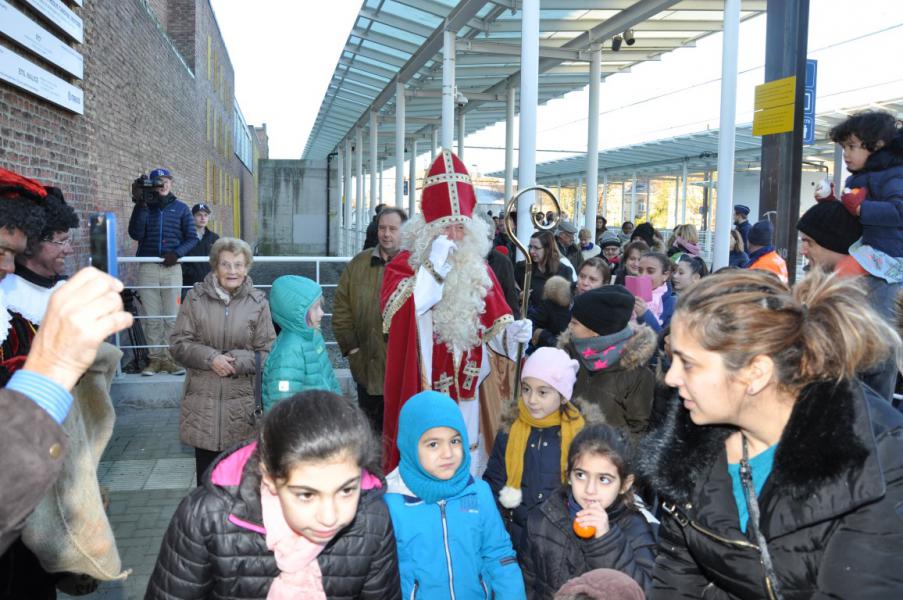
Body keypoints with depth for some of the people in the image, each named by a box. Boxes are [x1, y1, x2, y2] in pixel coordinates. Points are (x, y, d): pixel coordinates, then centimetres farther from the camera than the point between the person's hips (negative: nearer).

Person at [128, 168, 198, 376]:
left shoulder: (181, 208, 11)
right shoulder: (144, 207, 11)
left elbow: (192, 238, 8)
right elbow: (136, 234, -3)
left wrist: (177, 253, -9)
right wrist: (140, 205, -9)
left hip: (171, 267, -1)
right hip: (147, 267, 1)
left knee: (172, 317, -4)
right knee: (152, 318, 0)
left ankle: (170, 358, 2)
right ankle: (155, 357, 5)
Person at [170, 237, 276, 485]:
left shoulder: (258, 302, 0)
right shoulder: (196, 297, 1)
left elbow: (267, 352, 2)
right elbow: (178, 343, 2)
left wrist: (237, 362, -14)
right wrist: (210, 358, -13)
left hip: (242, 403, 0)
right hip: (203, 401, 1)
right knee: (206, 475, 10)